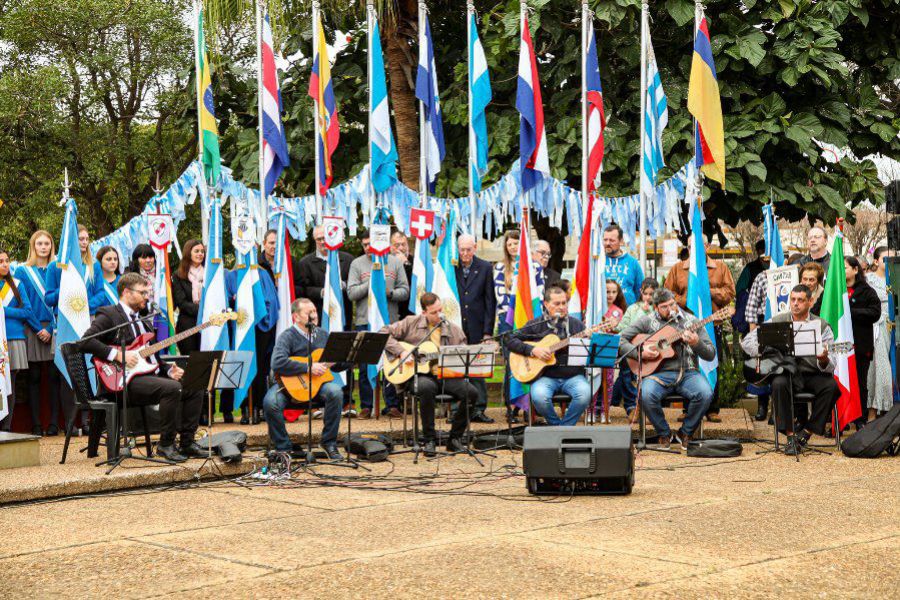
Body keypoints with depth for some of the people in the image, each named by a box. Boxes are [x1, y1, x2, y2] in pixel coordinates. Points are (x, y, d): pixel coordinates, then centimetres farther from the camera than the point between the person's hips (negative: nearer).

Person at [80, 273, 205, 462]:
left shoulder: (143, 319, 24)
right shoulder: (108, 315, -3)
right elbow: (86, 341, -17)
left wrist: (169, 370, 8)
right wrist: (118, 355, -21)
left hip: (150, 375, 9)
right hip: (125, 381, -9)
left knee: (194, 388, -5)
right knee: (172, 388, -30)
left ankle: (186, 443, 0)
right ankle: (166, 445, -18)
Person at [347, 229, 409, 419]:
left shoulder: (395, 262, 9)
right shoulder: (357, 264, 6)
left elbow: (405, 291, 6)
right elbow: (351, 293, -3)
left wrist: (390, 293, -13)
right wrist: (372, 282, -11)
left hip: (390, 320, 1)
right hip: (364, 321, -1)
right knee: (365, 366, 1)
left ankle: (392, 405, 10)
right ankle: (366, 406, 10)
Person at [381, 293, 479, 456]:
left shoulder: (454, 330, 11)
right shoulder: (411, 323, 5)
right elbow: (384, 333, 3)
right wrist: (401, 352, -9)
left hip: (446, 376, 3)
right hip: (418, 375, -3)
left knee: (471, 392, -24)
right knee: (427, 387, -40)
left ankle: (455, 439, -5)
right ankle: (429, 440, -24)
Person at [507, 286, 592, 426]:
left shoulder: (576, 325, 13)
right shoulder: (535, 325, 8)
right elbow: (512, 341, 4)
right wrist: (533, 350, -9)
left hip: (572, 376, 1)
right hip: (546, 376, -1)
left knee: (584, 394, -30)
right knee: (539, 396, -33)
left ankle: (564, 427, -8)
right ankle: (556, 425, -5)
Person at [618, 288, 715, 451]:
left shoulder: (691, 321, 9)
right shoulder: (647, 322, 8)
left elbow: (710, 355, 6)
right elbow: (619, 341, 4)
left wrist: (696, 343, -15)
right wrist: (640, 352, -12)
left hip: (688, 372, 1)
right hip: (659, 372, -1)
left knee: (705, 394, -30)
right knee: (646, 395, -33)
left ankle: (685, 433, -1)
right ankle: (664, 434, -5)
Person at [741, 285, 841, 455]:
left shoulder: (822, 326, 2)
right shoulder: (777, 322, 5)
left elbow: (830, 367, -5)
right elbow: (747, 341, 3)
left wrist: (824, 360, -30)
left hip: (812, 375, 1)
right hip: (786, 372, 0)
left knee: (832, 385, -28)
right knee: (779, 383, -33)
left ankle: (807, 432, -14)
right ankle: (790, 435, -22)